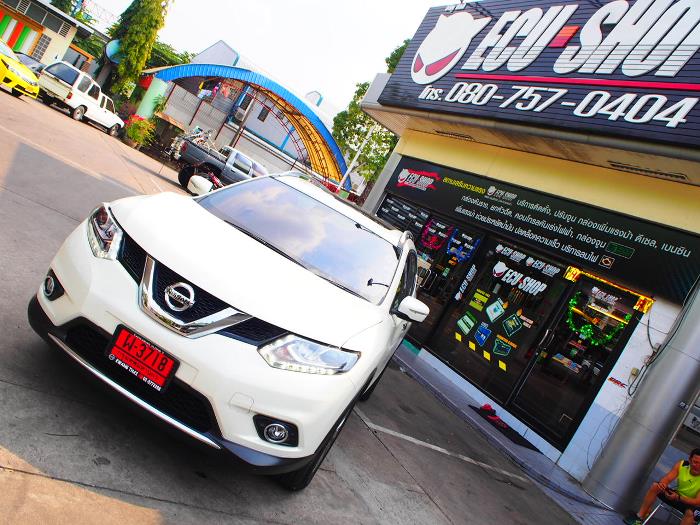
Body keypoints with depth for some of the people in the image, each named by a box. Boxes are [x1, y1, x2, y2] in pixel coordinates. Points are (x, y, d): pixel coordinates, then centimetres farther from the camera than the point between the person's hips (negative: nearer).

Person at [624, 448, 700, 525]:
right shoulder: (681, 465, -15)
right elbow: (666, 479, -15)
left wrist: (678, 498, -42)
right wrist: (662, 484, -40)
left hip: (693, 504, -4)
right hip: (678, 494, 4)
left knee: (690, 513, -37)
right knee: (655, 486, -18)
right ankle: (640, 516, -12)